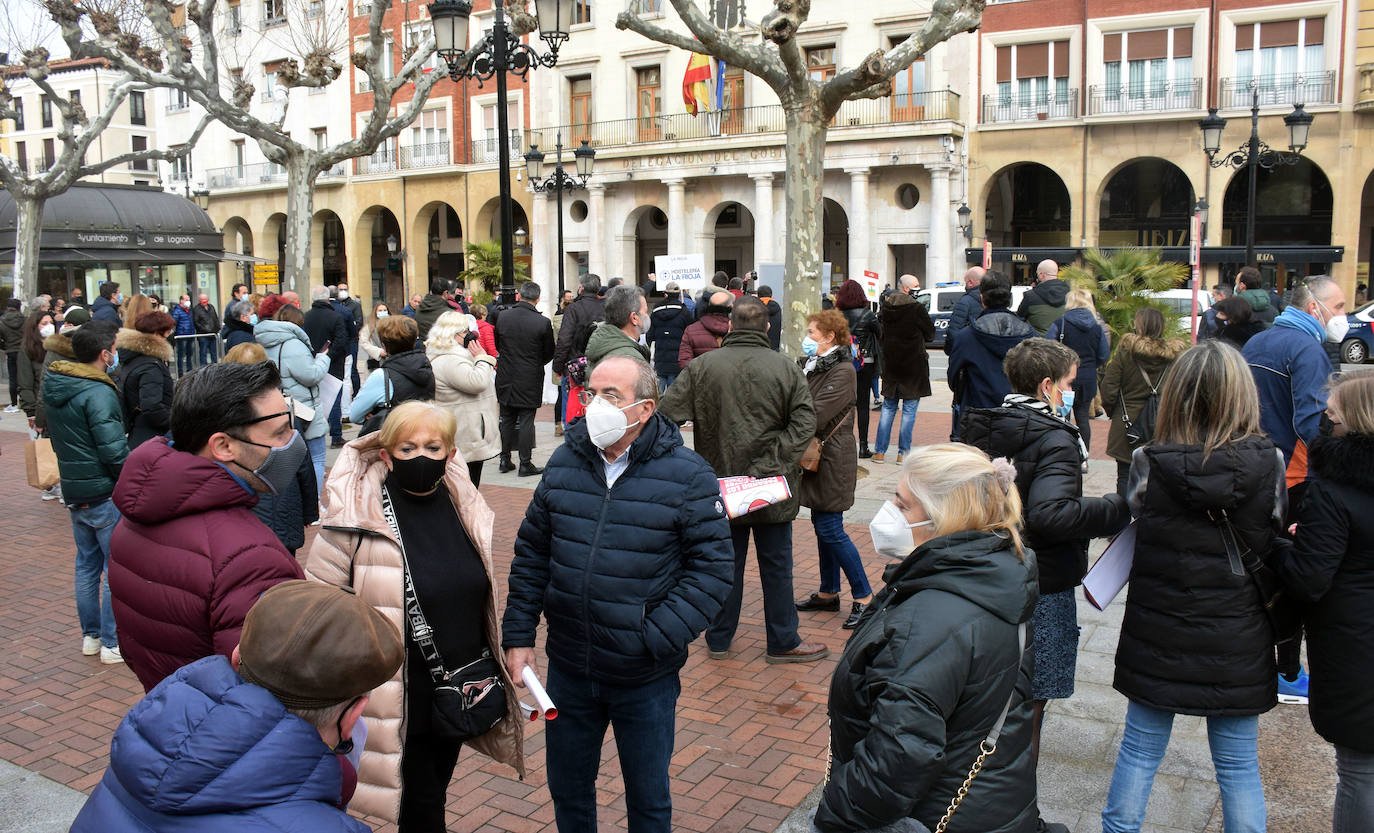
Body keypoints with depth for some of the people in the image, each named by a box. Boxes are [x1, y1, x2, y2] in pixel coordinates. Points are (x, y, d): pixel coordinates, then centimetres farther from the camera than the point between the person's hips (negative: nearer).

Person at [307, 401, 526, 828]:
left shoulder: (465, 507, 1)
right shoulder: (357, 517, -16)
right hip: (400, 697, -5)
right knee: (421, 807, 5)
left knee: (435, 791, 21)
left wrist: (496, 674, 18)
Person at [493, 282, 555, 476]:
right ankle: (525, 464, 6)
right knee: (526, 421, 2)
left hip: (506, 378, 4)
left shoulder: (503, 317, -3)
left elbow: (497, 345, 10)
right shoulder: (543, 323, -14)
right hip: (530, 380, -3)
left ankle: (505, 460, 20)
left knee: (507, 420, 14)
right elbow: (549, 353, -3)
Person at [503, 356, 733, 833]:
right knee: (567, 788, 22)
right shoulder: (564, 463, -1)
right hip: (568, 670, 4)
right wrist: (518, 636, 3)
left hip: (646, 679, -3)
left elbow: (711, 568, -13)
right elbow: (531, 554, 7)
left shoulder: (687, 476, -13)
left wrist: (656, 640, -20)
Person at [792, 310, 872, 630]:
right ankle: (828, 593, 25)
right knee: (822, 525, 14)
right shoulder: (809, 365, 11)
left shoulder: (842, 370, -15)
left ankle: (863, 595, 4)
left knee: (830, 528, -7)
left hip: (833, 459, -8)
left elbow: (816, 415, -21)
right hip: (816, 457, 9)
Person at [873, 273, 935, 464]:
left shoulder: (886, 308, 2)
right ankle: (903, 453, 4)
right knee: (910, 409, 3)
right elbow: (930, 333, -4)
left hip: (890, 365, 5)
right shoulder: (917, 308, -15)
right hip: (914, 366, -5)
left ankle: (879, 451, 12)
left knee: (888, 408, 13)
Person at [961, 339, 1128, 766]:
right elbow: (1050, 514, -33)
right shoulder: (1054, 441, -19)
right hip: (1040, 587, -8)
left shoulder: (981, 428, 5)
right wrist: (1120, 509, -23)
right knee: (1029, 703, 5)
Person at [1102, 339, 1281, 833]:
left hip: (1157, 640, 0)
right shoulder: (1269, 463, -12)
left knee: (1139, 752, 15)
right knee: (1239, 766, 15)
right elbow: (1273, 542, -3)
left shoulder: (1148, 463, -14)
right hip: (1237, 643, 0)